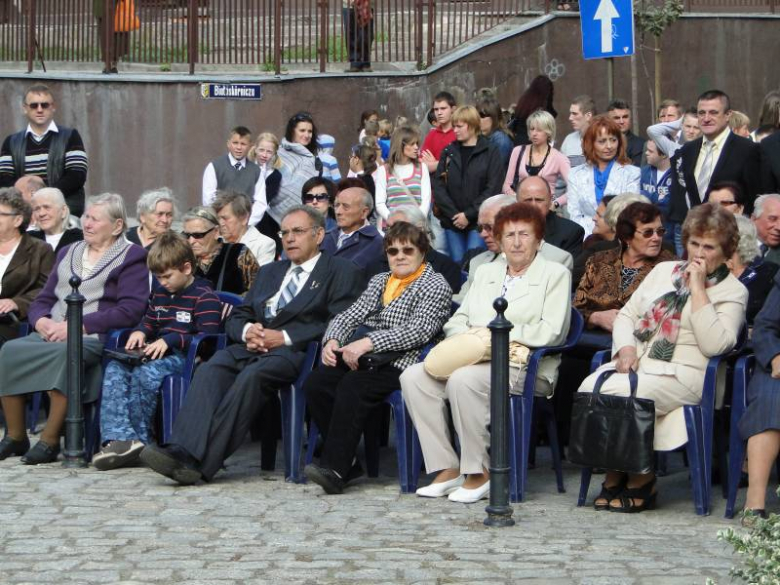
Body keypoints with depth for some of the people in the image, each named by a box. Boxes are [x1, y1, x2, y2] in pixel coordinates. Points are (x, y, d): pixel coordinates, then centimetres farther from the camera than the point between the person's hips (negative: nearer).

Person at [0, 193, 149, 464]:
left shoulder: (131, 258, 5)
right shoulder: (68, 253, 25)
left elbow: (130, 310, -10)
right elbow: (42, 299, 22)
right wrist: (42, 321, -4)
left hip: (95, 338, -5)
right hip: (51, 334, 6)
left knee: (65, 353, -38)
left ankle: (50, 441, -29)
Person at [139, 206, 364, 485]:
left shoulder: (342, 272, 10)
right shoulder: (269, 272, 30)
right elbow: (235, 317, 25)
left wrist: (285, 336, -13)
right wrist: (247, 331, 0)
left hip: (297, 351, -5)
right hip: (253, 347, 6)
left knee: (251, 376, -35)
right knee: (210, 370, -27)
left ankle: (200, 462, -40)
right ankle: (184, 451, -42)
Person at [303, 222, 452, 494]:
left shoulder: (435, 285, 2)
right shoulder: (379, 281, 26)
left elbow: (418, 331, -13)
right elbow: (349, 316, 20)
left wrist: (368, 342, -21)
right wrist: (332, 340, -3)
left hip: (398, 362, -7)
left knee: (352, 386, -33)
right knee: (315, 382, -19)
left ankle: (335, 469, -33)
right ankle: (345, 460, -12)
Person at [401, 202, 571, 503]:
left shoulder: (555, 274, 6)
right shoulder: (485, 272, 24)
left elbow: (550, 332, -8)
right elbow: (457, 320, 19)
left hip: (525, 368, -6)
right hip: (474, 359, 6)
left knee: (463, 379, -35)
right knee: (413, 376, -18)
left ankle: (479, 472, -22)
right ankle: (447, 469, -16)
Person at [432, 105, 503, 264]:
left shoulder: (490, 153, 0)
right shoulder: (448, 152, 11)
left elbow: (492, 189, -7)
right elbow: (438, 186, 3)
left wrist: (469, 215, -12)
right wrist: (453, 214, -9)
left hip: (478, 221, -3)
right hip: (452, 221, 4)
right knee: (457, 263, 2)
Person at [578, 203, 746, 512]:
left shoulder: (733, 291, 4)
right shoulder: (664, 271, 22)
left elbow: (714, 344, -12)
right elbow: (626, 315, 19)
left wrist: (697, 288, -11)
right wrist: (625, 347, -2)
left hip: (681, 374, -5)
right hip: (635, 363, 6)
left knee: (616, 394, -32)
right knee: (589, 388, -26)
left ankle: (641, 481, -15)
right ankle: (614, 475, -14)